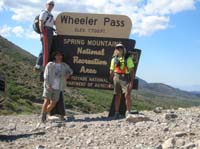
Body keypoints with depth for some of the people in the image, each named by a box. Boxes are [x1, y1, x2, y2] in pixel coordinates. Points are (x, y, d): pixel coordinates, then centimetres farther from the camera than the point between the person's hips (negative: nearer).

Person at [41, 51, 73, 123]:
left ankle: (45, 113, 28)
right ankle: (42, 116, 2)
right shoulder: (50, 64, 0)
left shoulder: (64, 65, 10)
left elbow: (70, 71, 27)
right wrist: (48, 85, -14)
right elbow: (46, 76, -4)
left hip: (57, 88, 3)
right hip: (49, 87, -3)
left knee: (53, 104, 4)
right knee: (46, 102, -12)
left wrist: (68, 74, 4)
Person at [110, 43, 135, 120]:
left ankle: (128, 112, -2)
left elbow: (132, 70, -3)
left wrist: (131, 81, -11)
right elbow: (111, 71, 15)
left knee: (127, 95, -12)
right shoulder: (114, 59, 11)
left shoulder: (128, 58, 0)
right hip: (116, 78, 3)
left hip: (125, 78, -3)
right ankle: (116, 113, 14)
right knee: (117, 96, 7)